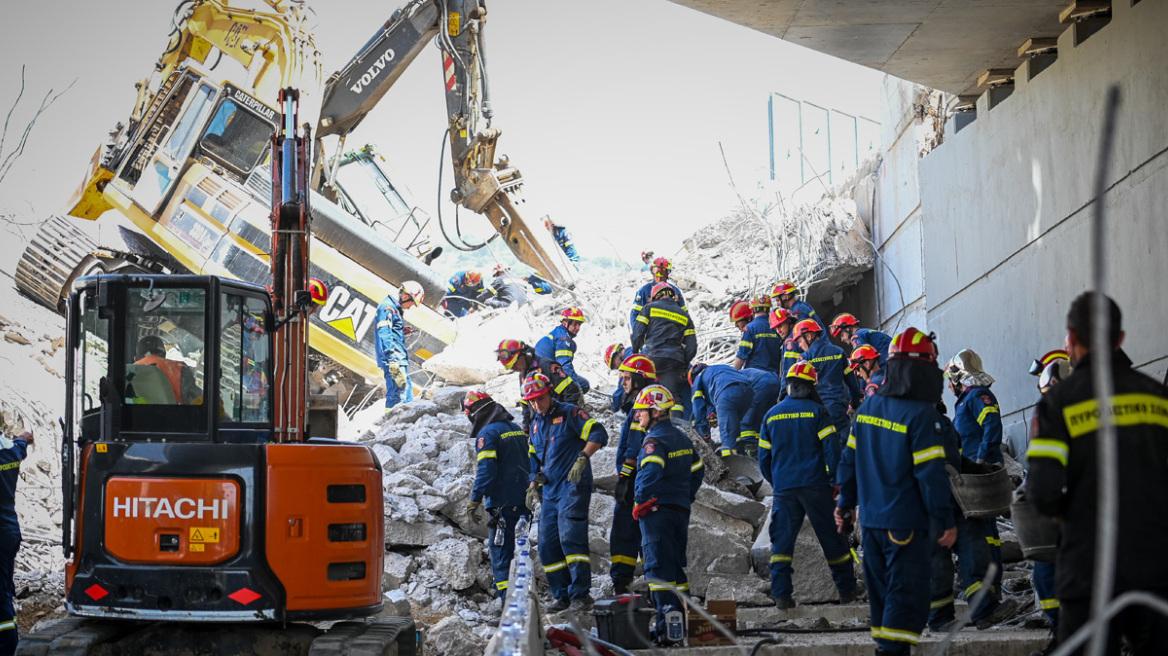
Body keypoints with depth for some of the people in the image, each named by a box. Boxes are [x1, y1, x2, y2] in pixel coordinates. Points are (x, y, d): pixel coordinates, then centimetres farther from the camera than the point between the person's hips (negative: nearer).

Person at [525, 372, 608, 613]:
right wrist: (534, 485, 14)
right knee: (547, 546, 3)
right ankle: (563, 596, 11)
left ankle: (581, 595, -18)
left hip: (573, 487, -8)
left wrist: (582, 459, -24)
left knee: (570, 538, -18)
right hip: (550, 492, 8)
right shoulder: (536, 425, 19)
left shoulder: (569, 413, -3)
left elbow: (599, 434, -13)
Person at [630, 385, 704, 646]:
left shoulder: (654, 441, -14)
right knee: (677, 564, 14)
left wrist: (640, 502, -18)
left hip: (657, 510, -8)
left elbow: (651, 473, -28)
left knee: (658, 566, -9)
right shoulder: (682, 438, 14)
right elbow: (697, 471, 20)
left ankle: (668, 626, -17)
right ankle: (682, 621, 18)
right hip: (681, 509, 8)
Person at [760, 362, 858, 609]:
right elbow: (831, 450, -8)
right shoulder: (817, 411, -3)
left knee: (782, 540, 6)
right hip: (815, 486, -2)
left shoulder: (771, 416, 8)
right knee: (831, 538, 8)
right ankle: (846, 589, 15)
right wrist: (835, 480, 3)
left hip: (783, 488, 2)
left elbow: (764, 459, 11)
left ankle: (781, 594, -3)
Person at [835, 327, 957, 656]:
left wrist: (846, 503, 21)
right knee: (908, 594, -4)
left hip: (871, 518, 7)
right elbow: (931, 472, -17)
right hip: (904, 522, -7)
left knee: (882, 591, 17)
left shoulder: (869, 406, 6)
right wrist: (947, 520, -9)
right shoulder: (921, 414, -16)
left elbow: (850, 458, 11)